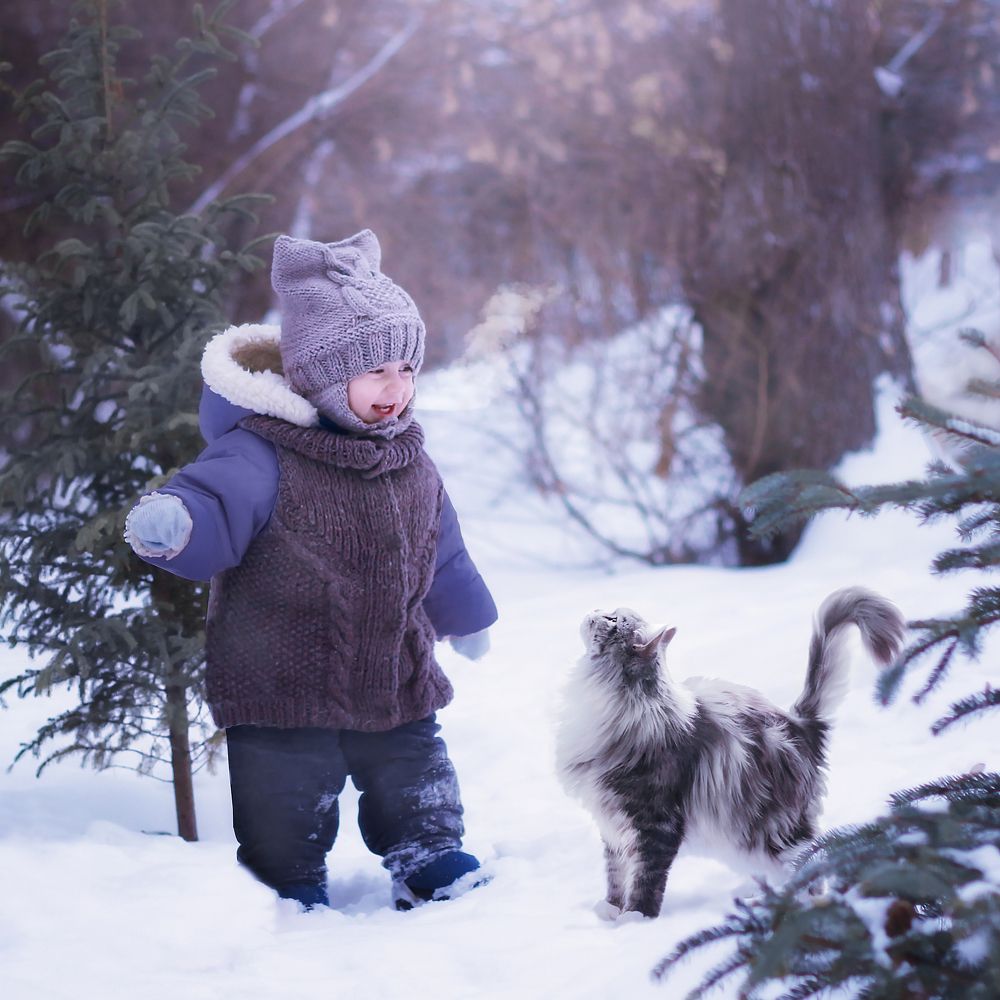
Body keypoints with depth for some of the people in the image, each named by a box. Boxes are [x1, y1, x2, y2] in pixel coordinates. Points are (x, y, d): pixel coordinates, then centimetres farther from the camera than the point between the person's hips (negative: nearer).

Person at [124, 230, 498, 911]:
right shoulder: (263, 455, -17)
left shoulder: (410, 462, 6)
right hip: (284, 697, -5)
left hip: (397, 687, 5)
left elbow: (441, 550, 22)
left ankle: (438, 868, 39)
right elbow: (214, 502, -35)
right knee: (286, 822, 6)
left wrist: (466, 617, 36)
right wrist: (170, 523, -58)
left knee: (421, 795, 17)